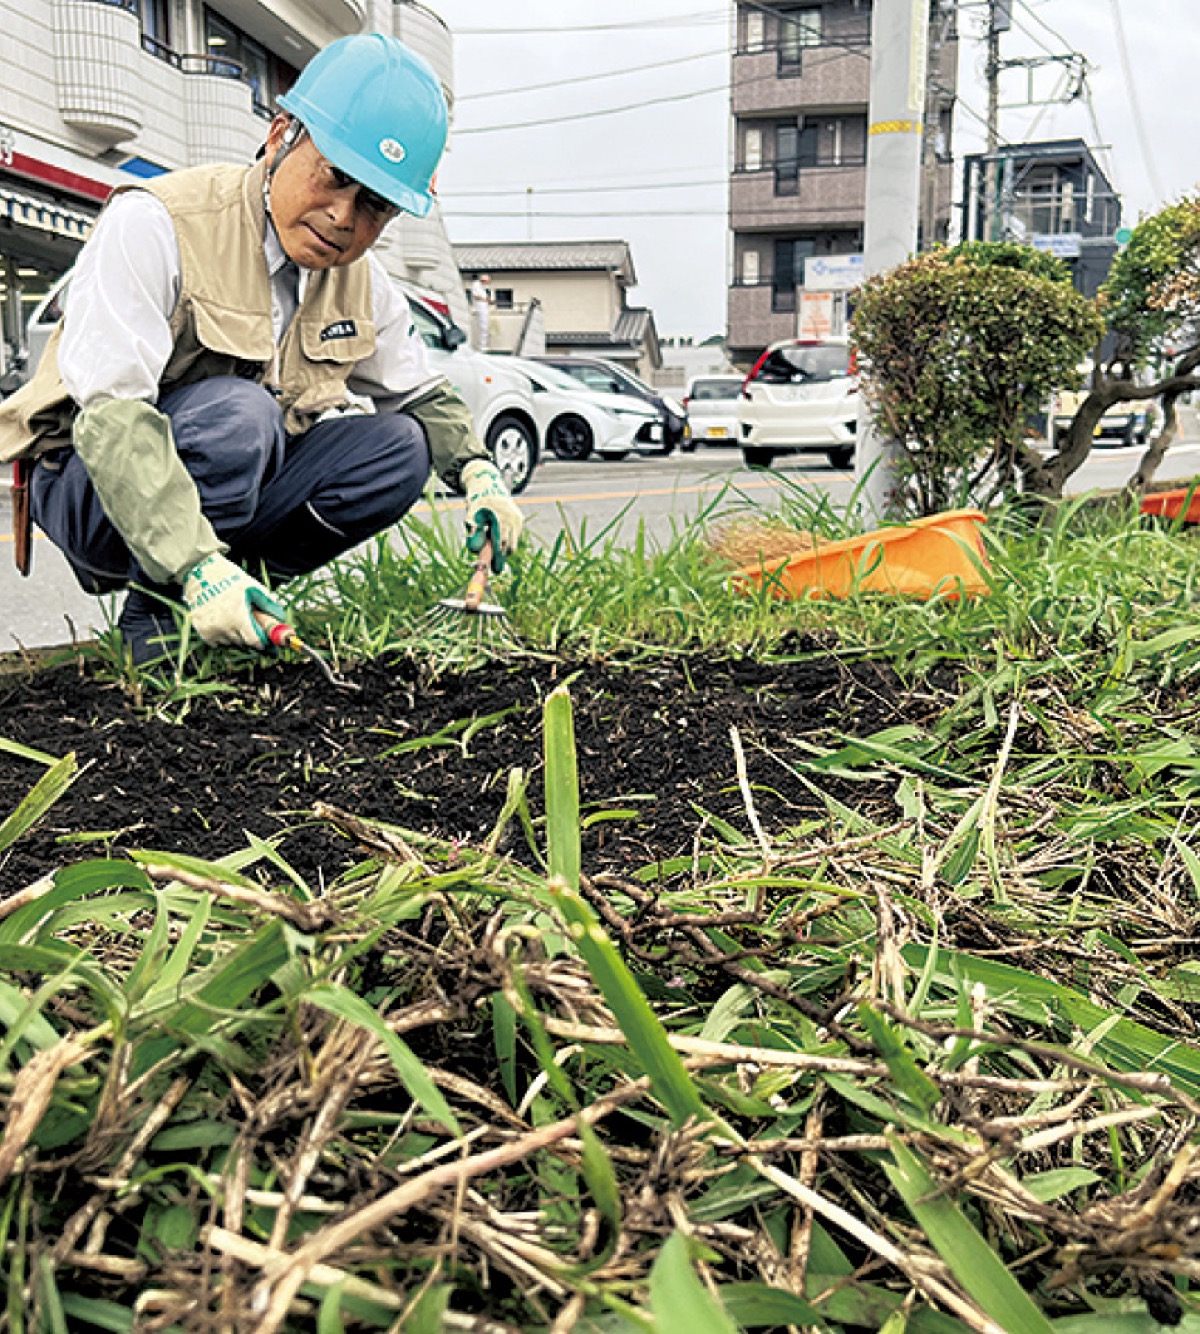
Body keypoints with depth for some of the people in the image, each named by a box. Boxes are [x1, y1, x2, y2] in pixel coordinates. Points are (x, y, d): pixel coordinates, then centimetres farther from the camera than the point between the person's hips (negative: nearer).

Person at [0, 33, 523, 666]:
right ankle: (153, 614, -14)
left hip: (231, 489, 6)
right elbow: (110, 413, -30)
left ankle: (230, 602, -7)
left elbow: (422, 395, 15)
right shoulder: (153, 225, -20)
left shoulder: (362, 282, 1)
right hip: (94, 490, -6)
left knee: (399, 447, -11)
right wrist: (195, 564, -42)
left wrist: (477, 470, -7)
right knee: (237, 411, -34)